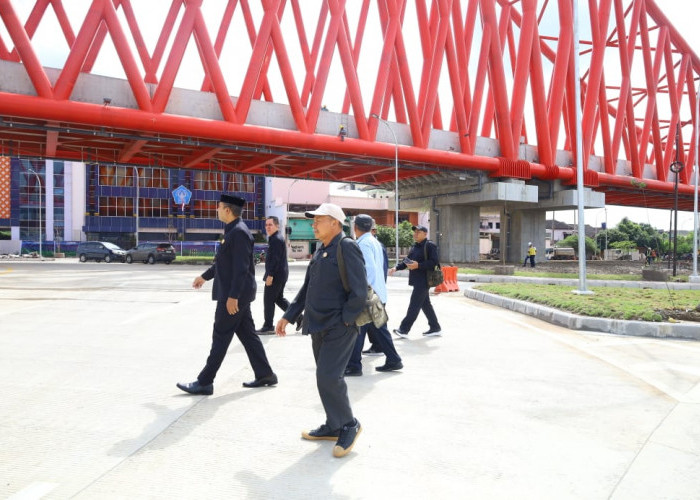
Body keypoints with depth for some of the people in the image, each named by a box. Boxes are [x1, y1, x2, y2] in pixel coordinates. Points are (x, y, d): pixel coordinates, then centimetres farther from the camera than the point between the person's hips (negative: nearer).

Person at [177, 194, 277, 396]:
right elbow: (223, 261, 24)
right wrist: (205, 276, 32)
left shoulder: (239, 232, -18)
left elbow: (241, 267, -24)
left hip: (234, 295, -10)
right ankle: (264, 374, 21)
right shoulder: (233, 230, 13)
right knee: (247, 334, 13)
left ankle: (204, 382, 9)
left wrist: (233, 296, -25)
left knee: (221, 337, -1)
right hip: (236, 293, 10)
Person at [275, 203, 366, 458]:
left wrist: (342, 322, -14)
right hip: (319, 326, 8)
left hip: (339, 328, -8)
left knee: (328, 377, -11)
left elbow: (359, 292, -18)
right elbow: (307, 288, 18)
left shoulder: (347, 248, -14)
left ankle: (348, 425, 11)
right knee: (326, 377, 14)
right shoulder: (320, 251, 13)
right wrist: (288, 316, 15)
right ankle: (334, 427, 28)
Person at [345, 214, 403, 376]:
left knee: (357, 329, -3)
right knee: (378, 328, 15)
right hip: (378, 293, 10)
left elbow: (370, 268, -23)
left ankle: (354, 366, 3)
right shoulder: (375, 242, 15)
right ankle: (393, 360, 21)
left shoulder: (363, 244, -13)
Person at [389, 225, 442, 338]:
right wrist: (396, 267, 6)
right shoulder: (415, 246, 16)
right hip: (417, 281, 9)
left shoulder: (430, 246, -12)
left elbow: (434, 262, -19)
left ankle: (404, 329, -1)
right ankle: (435, 328, 23)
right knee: (425, 304, 14)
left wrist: (418, 265, -25)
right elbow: (407, 260, 20)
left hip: (424, 281, -9)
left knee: (414, 305, -5)